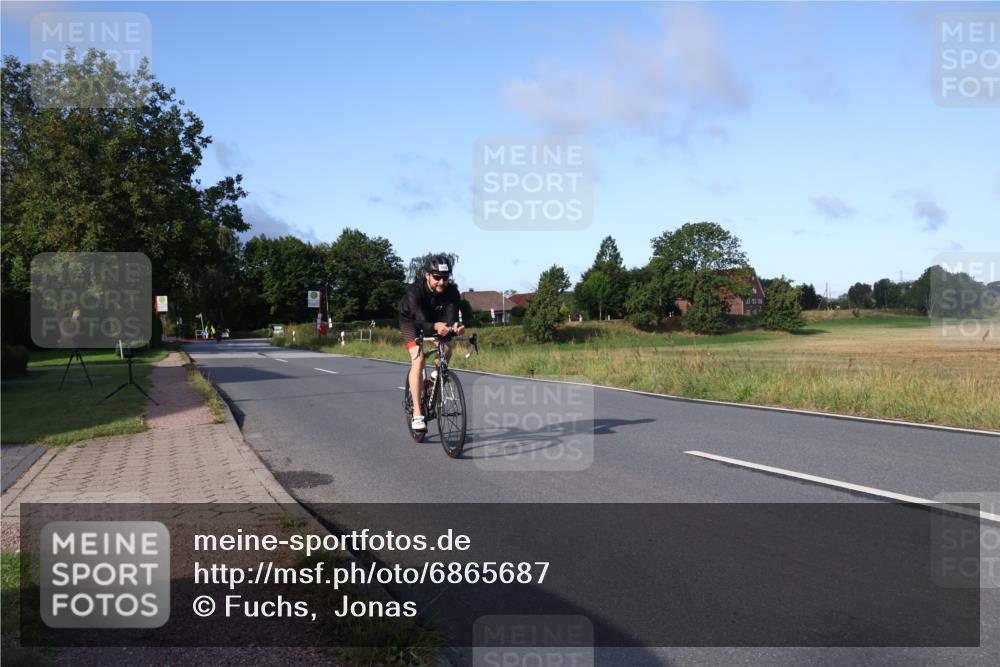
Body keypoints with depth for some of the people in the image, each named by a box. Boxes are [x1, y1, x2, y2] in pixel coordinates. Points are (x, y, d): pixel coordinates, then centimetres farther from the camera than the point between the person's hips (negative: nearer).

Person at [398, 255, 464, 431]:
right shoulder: (415, 291, -37)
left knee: (446, 352, -15)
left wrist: (454, 327, -61)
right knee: (418, 359, -21)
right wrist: (435, 326, -67)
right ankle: (417, 414, -22)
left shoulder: (452, 291, -28)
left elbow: (451, 317, -38)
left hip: (436, 319, 4)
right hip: (411, 319, -4)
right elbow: (422, 321, -46)